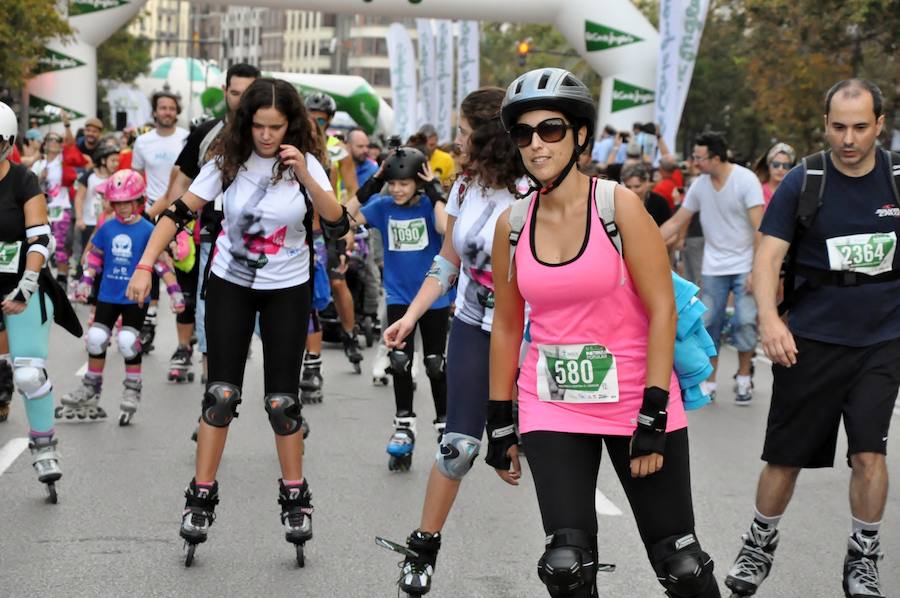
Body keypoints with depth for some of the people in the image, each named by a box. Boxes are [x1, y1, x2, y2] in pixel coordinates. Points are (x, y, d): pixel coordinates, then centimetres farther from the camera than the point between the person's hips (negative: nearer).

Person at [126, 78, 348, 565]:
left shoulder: (304, 164, -11)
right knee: (221, 391, -1)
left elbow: (337, 226, -20)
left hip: (287, 291, -1)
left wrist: (305, 177, -32)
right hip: (230, 286, 1)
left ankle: (295, 496, 15)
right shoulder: (227, 162, -9)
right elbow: (179, 213, -10)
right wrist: (145, 266, -20)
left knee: (282, 397, 0)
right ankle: (202, 495, 8)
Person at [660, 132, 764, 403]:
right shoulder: (699, 185, 1)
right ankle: (709, 384, 11)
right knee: (709, 325, 2)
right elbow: (675, 222, 6)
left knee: (745, 322, -10)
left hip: (744, 266, -4)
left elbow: (759, 228, -15)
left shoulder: (746, 180, -13)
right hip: (713, 267, 4)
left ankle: (743, 379, 7)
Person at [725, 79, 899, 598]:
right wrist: (769, 318, -25)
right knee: (786, 455, 6)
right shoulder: (803, 183, -5)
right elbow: (769, 254, -9)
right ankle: (761, 544, 28)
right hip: (811, 341, -1)